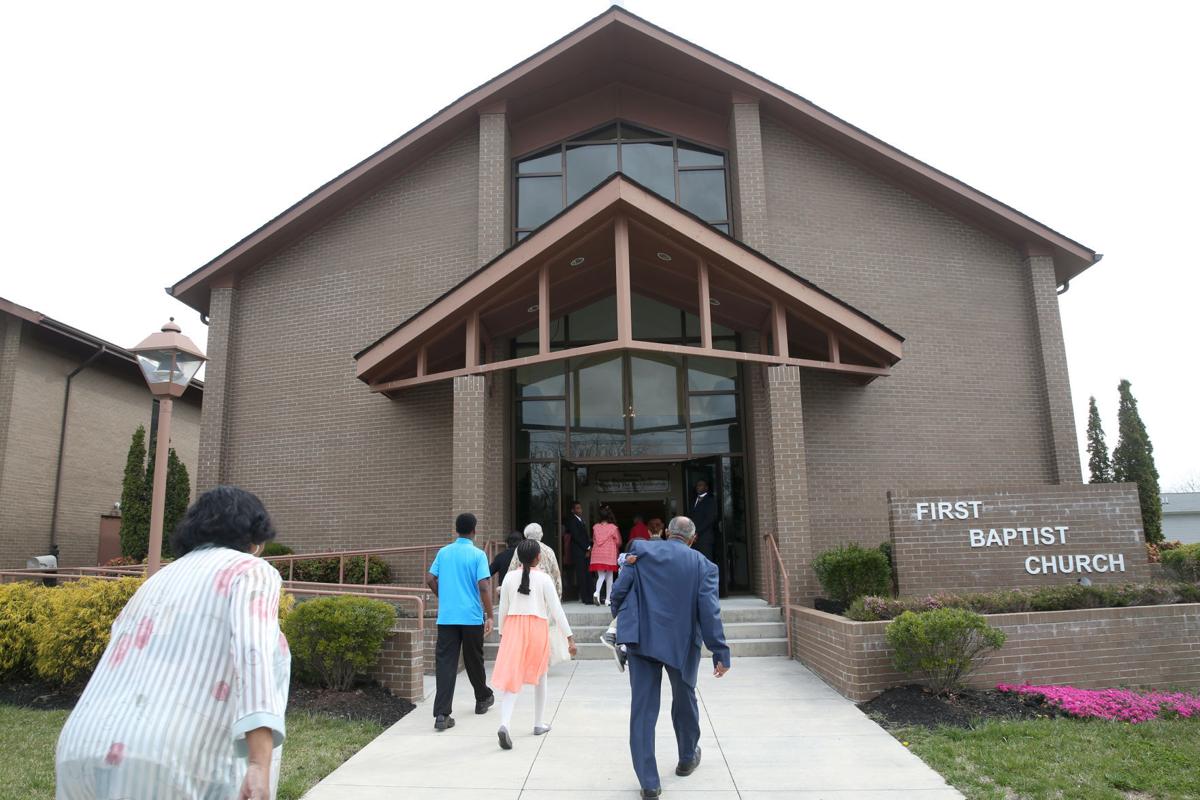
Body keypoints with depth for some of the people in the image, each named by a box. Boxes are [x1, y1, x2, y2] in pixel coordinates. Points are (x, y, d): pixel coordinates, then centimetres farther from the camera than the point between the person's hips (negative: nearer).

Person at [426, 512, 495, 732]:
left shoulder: (443, 552, 6)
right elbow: (484, 586, -14)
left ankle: (441, 714, -8)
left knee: (445, 663, 0)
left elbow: (430, 579, 6)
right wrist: (489, 615, -8)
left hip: (446, 617, 2)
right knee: (473, 660, 16)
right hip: (472, 617, -2)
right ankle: (483, 698, 37)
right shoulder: (477, 555, -7)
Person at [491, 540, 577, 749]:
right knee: (539, 678, 17)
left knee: (510, 677, -2)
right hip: (538, 629, -1)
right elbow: (556, 610, -6)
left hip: (513, 628, 2)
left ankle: (504, 724, -21)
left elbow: (503, 609, 5)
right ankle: (539, 723, 28)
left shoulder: (510, 577, 2)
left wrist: (502, 632, 18)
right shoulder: (543, 578, -6)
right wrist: (569, 637, -2)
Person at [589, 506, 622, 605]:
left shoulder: (595, 527, 0)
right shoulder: (613, 527, -7)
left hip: (597, 554, 2)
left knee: (601, 576, 8)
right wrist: (616, 549, 21)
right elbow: (618, 542, -1)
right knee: (609, 576, 9)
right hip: (610, 555, -2)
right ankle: (608, 598, 11)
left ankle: (596, 592, -17)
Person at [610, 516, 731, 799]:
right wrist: (720, 653, -5)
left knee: (643, 709, 5)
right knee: (684, 701, 23)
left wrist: (620, 617, 16)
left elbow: (618, 591, -3)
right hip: (682, 644, 1)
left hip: (642, 639, 0)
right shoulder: (703, 565, -3)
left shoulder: (641, 551, -1)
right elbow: (709, 612, -8)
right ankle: (687, 759, 43)